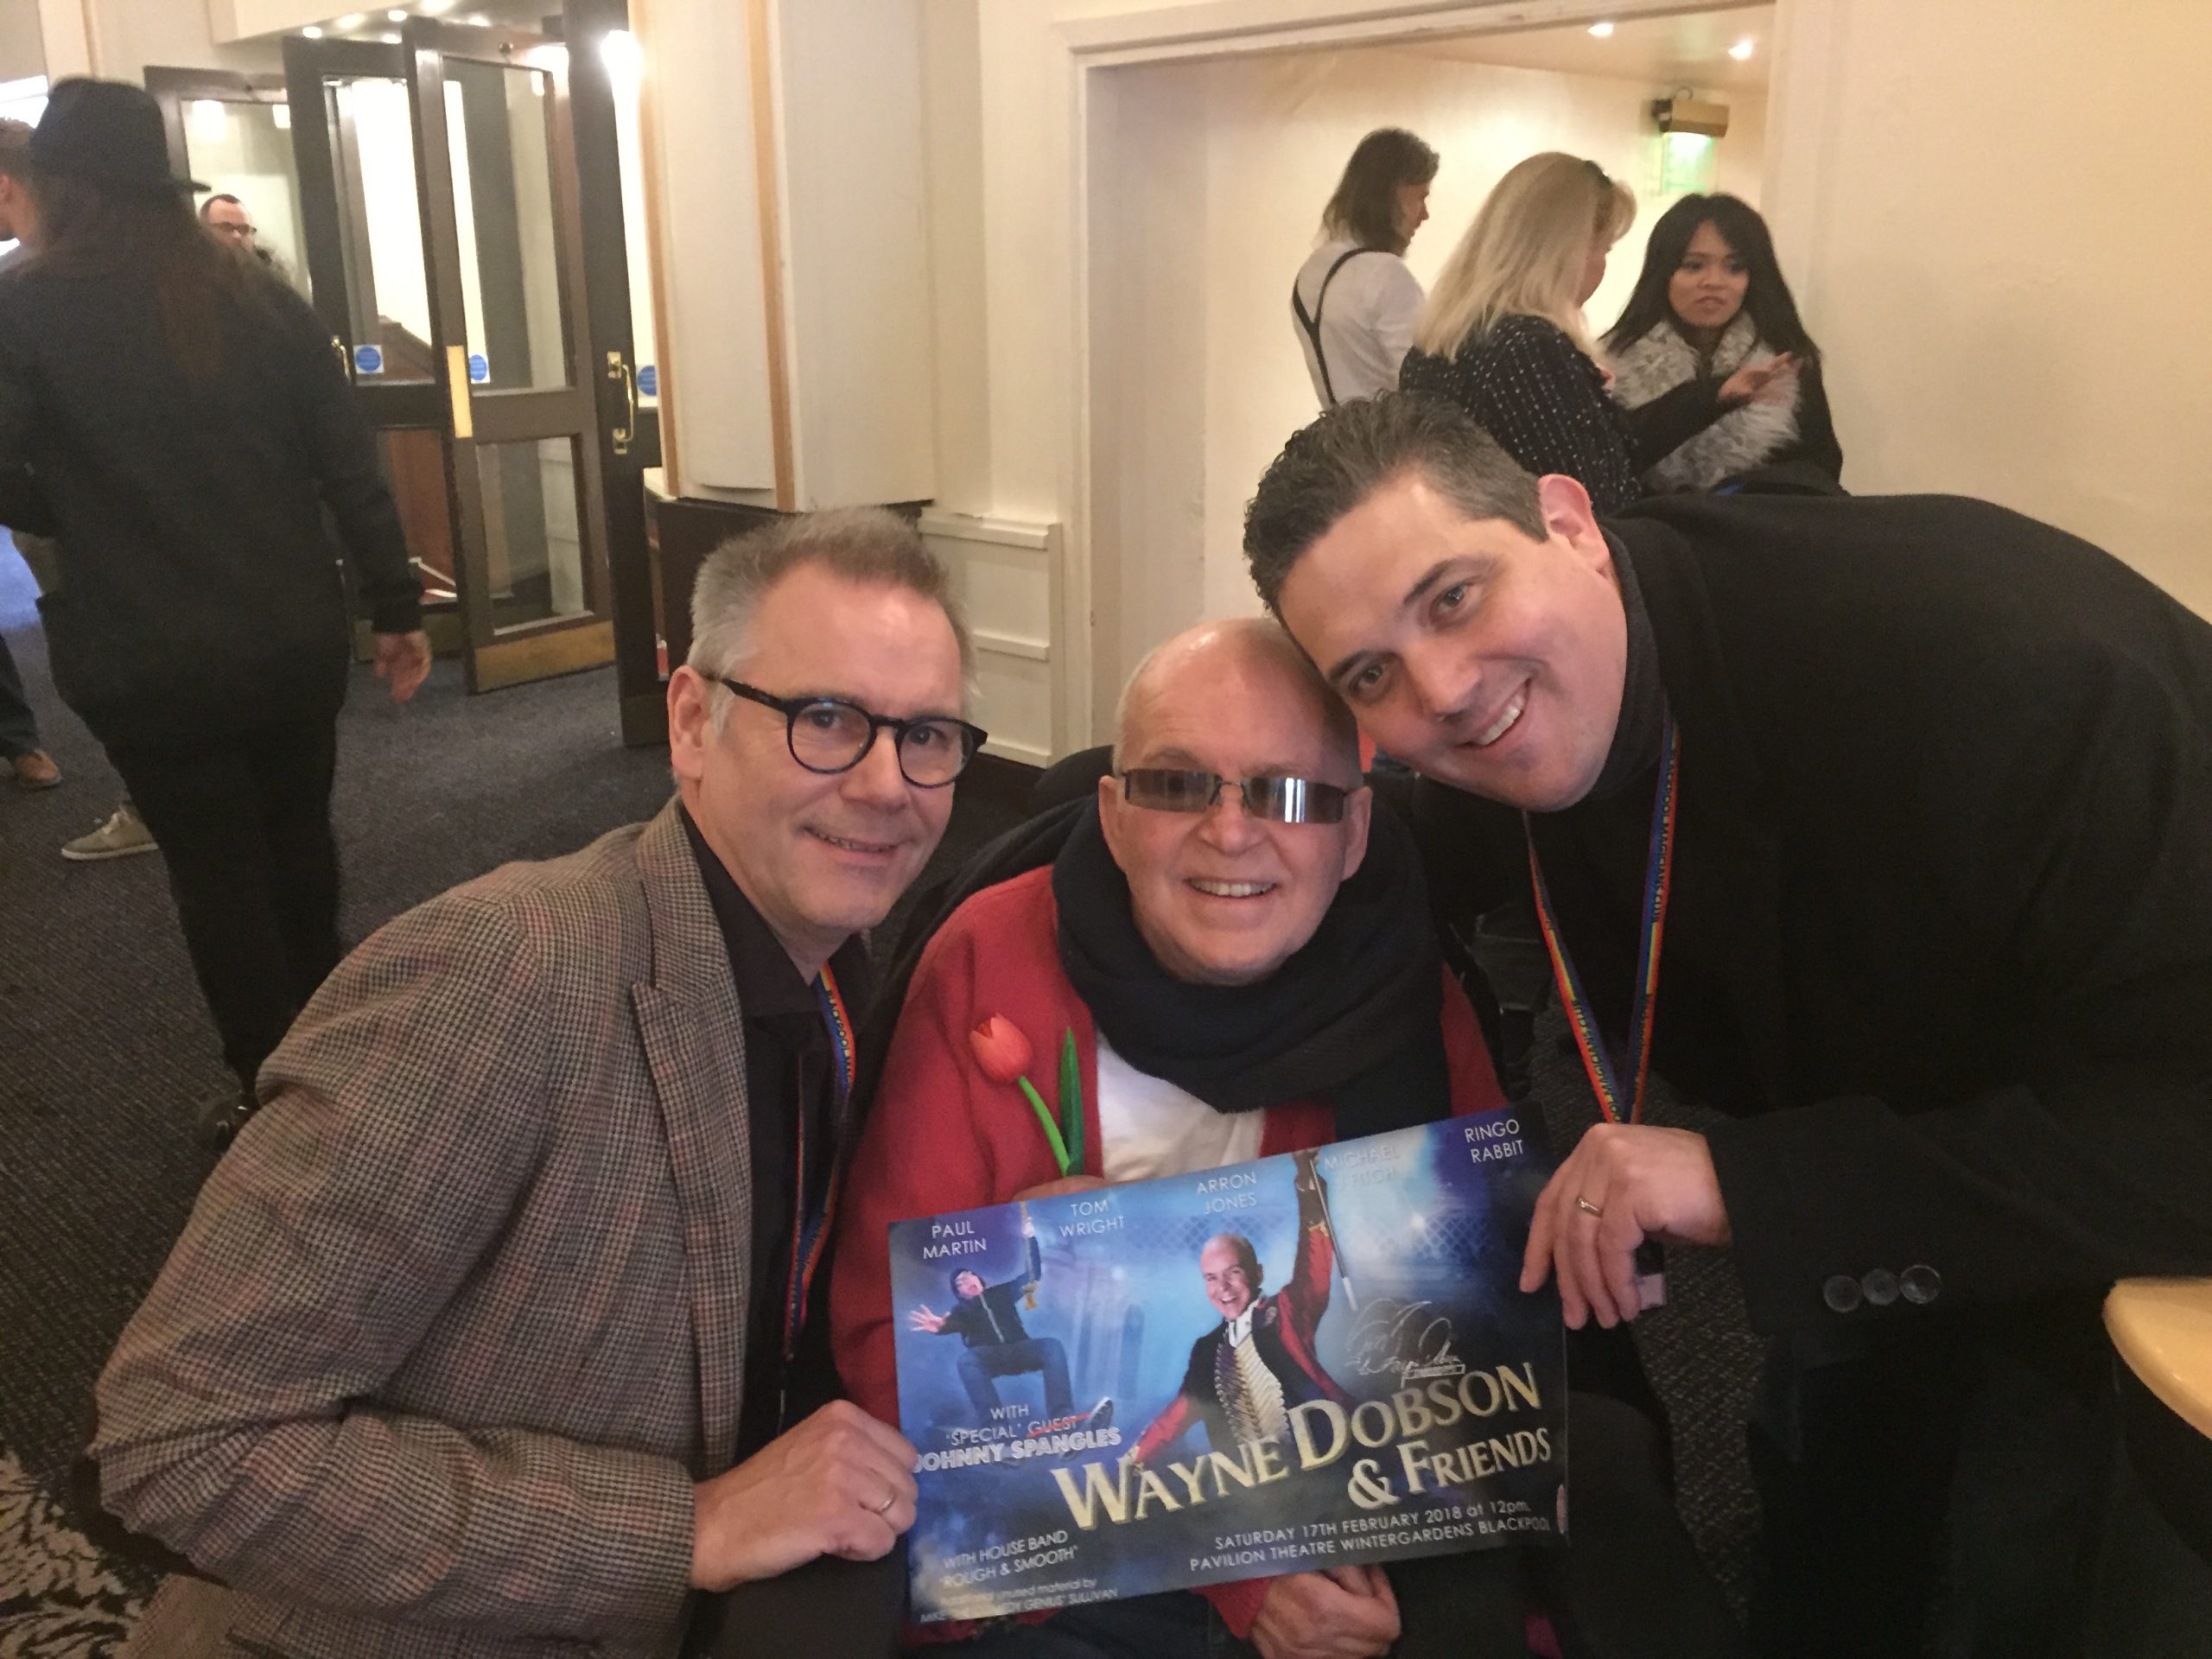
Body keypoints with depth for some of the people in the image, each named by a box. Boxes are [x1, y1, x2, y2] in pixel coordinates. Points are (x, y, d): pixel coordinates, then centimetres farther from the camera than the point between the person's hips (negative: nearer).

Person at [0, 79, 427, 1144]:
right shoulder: (259, 297, 2)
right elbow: (349, 467, 0)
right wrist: (395, 607, 6)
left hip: (150, 663, -4)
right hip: (295, 640, 4)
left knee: (215, 870, 10)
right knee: (298, 843, 20)